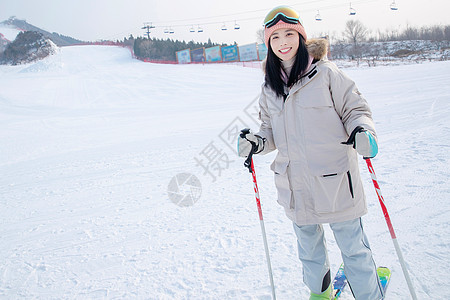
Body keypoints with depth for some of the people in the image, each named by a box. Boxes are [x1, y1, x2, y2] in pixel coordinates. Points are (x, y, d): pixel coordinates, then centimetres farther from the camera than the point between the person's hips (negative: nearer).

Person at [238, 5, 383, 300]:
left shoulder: (326, 73, -7)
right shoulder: (270, 87, 7)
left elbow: (355, 109, -2)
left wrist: (362, 132, -22)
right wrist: (257, 142, -4)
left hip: (334, 179, -4)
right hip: (296, 185, 5)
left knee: (352, 246, 7)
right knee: (308, 246, 21)